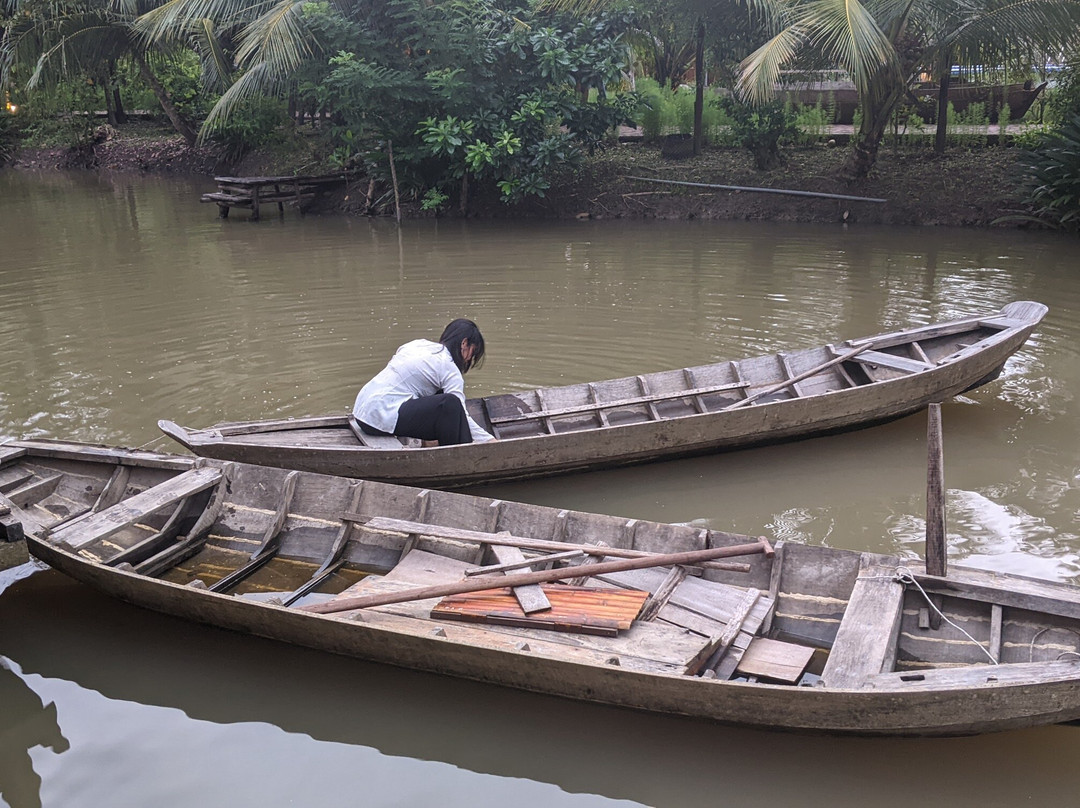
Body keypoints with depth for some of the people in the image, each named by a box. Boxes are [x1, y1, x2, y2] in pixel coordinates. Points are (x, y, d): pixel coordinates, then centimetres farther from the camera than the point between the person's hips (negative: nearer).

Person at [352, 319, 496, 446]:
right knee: (450, 403, -15)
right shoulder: (450, 369, -6)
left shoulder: (419, 344, 15)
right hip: (382, 418, -9)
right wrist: (490, 440, -1)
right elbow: (461, 417, -9)